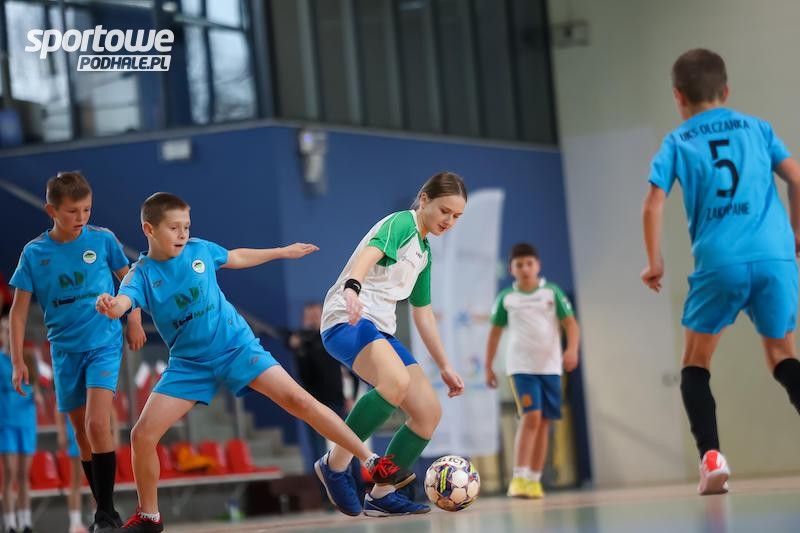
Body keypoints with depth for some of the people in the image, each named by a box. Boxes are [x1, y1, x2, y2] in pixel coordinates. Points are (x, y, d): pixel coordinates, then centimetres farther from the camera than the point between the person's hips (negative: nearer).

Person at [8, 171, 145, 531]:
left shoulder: (103, 240, -6)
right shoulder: (34, 253, -4)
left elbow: (128, 279, 11)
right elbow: (19, 309, 0)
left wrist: (134, 321, 7)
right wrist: (17, 361, -2)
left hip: (104, 343, -3)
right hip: (65, 351, 3)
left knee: (97, 424, -18)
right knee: (81, 433, 9)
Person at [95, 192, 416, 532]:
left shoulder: (199, 249, -3)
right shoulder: (141, 273, -10)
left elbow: (234, 258, 19)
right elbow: (123, 302, -32)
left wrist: (282, 252, 29)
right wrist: (109, 306, -57)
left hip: (236, 346, 0)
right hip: (190, 364, 0)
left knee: (298, 399, -16)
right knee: (142, 435, -11)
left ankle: (373, 463, -12)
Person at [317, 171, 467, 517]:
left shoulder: (424, 252, 21)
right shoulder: (401, 223, -6)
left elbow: (423, 314, 29)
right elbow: (369, 253, -28)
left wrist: (444, 366, 27)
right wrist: (352, 288, -49)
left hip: (380, 330, 10)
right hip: (347, 320, -10)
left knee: (429, 413, 0)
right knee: (397, 381, -36)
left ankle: (381, 495, 8)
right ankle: (335, 464, -23)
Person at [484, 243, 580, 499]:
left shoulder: (552, 292, 4)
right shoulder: (505, 298, 5)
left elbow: (570, 324, 0)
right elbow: (495, 332, 13)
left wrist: (572, 348, -18)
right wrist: (488, 367, 11)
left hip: (550, 366, 2)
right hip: (521, 367, -2)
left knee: (543, 422, 4)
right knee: (531, 416, -18)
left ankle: (534, 480, 11)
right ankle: (518, 478, -20)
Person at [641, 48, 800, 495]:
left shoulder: (677, 142, 10)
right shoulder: (756, 128, 15)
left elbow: (654, 205, 1)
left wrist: (655, 263, 10)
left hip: (718, 262, -2)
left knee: (696, 364, 12)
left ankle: (711, 457, -6)